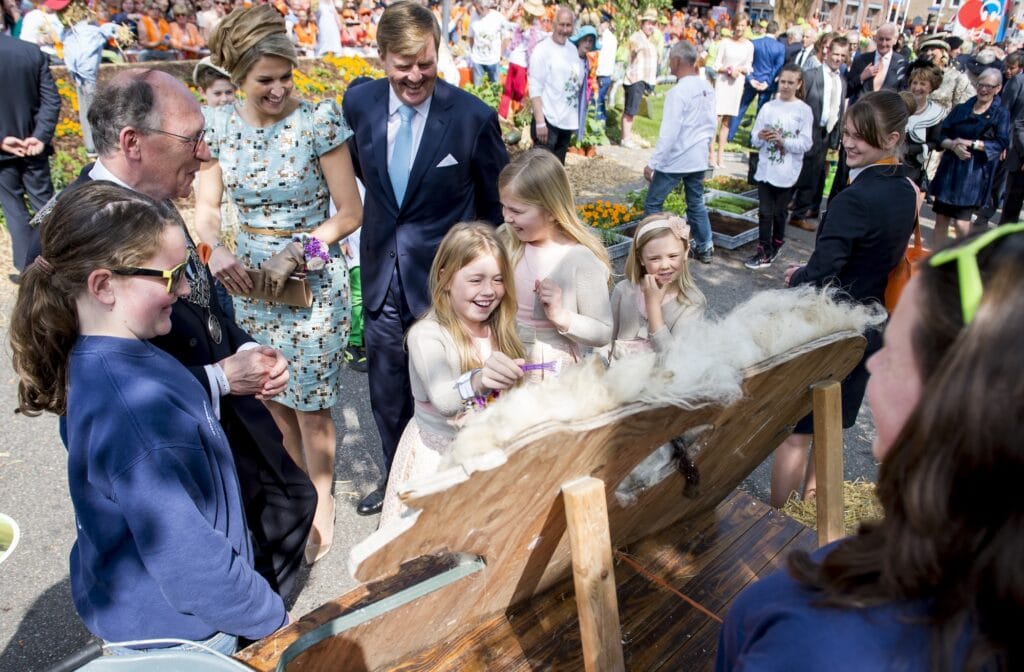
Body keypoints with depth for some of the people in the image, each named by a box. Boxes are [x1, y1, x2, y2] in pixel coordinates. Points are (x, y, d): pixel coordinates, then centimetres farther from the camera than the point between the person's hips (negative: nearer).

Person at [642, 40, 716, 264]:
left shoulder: (678, 92, -18)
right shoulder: (707, 88, 5)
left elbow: (668, 132, -20)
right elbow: (711, 123, 12)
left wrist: (652, 163, -15)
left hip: (675, 159, -7)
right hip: (699, 158, 8)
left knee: (653, 203, 3)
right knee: (696, 203, 17)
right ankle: (705, 248, 21)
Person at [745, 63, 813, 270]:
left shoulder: (804, 111, -4)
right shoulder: (768, 107, 3)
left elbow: (806, 143, -9)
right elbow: (754, 139, 3)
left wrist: (783, 141, -21)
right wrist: (761, 137, -19)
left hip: (787, 172, -2)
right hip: (765, 169, 2)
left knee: (779, 211, 11)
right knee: (765, 211, 1)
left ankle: (776, 244, 32)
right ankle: (764, 252, 7)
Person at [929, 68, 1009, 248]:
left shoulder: (1001, 114, 3)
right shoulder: (960, 109, 12)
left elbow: (1001, 143, -8)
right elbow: (942, 135, 5)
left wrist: (971, 144, -18)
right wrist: (954, 145, -16)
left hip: (975, 172, -3)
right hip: (950, 169, 3)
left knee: (961, 224, -10)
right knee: (941, 220, 4)